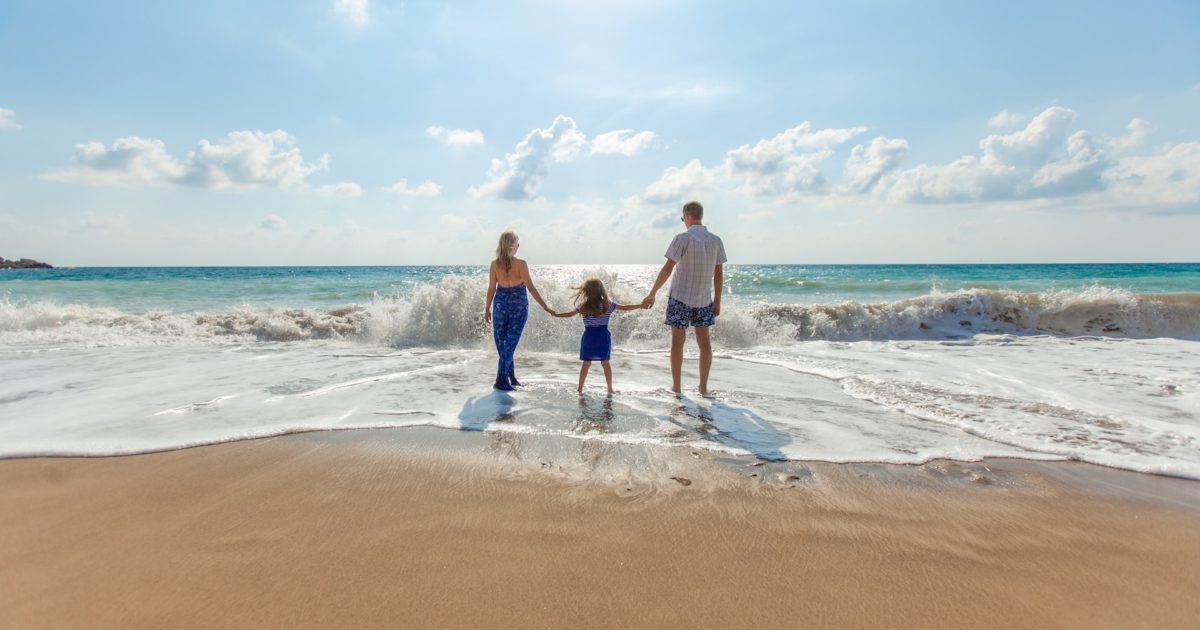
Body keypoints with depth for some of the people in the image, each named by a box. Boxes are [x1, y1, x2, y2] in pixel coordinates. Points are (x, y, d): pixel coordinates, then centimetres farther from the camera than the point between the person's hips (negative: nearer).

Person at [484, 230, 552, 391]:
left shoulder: (495, 264, -4)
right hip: (519, 305, -2)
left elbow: (491, 289, -1)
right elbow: (531, 288, -14)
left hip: (501, 304, 2)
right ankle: (501, 380, 1)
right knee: (510, 343, 3)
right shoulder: (520, 264, -12)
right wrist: (545, 307, -10)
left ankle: (510, 377, 22)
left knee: (502, 343, 15)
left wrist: (487, 309, 10)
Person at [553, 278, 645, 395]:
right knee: (605, 363, 7)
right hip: (603, 337, 0)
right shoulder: (608, 305, -2)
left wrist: (555, 314, 26)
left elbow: (569, 314, 9)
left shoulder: (583, 306, -2)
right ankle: (610, 389, 10)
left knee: (586, 363, 8)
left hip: (589, 337, 0)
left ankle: (580, 388, 12)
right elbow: (624, 308, 3)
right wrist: (641, 305, 12)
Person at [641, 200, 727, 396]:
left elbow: (668, 268, -13)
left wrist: (652, 294, -8)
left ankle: (676, 386, 10)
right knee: (704, 341, 9)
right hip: (704, 299, 4)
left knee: (678, 340, 4)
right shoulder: (716, 240, 3)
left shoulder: (683, 238, -11)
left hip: (680, 297, -4)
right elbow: (718, 274, 6)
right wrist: (717, 301, 13)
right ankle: (703, 387, 14)